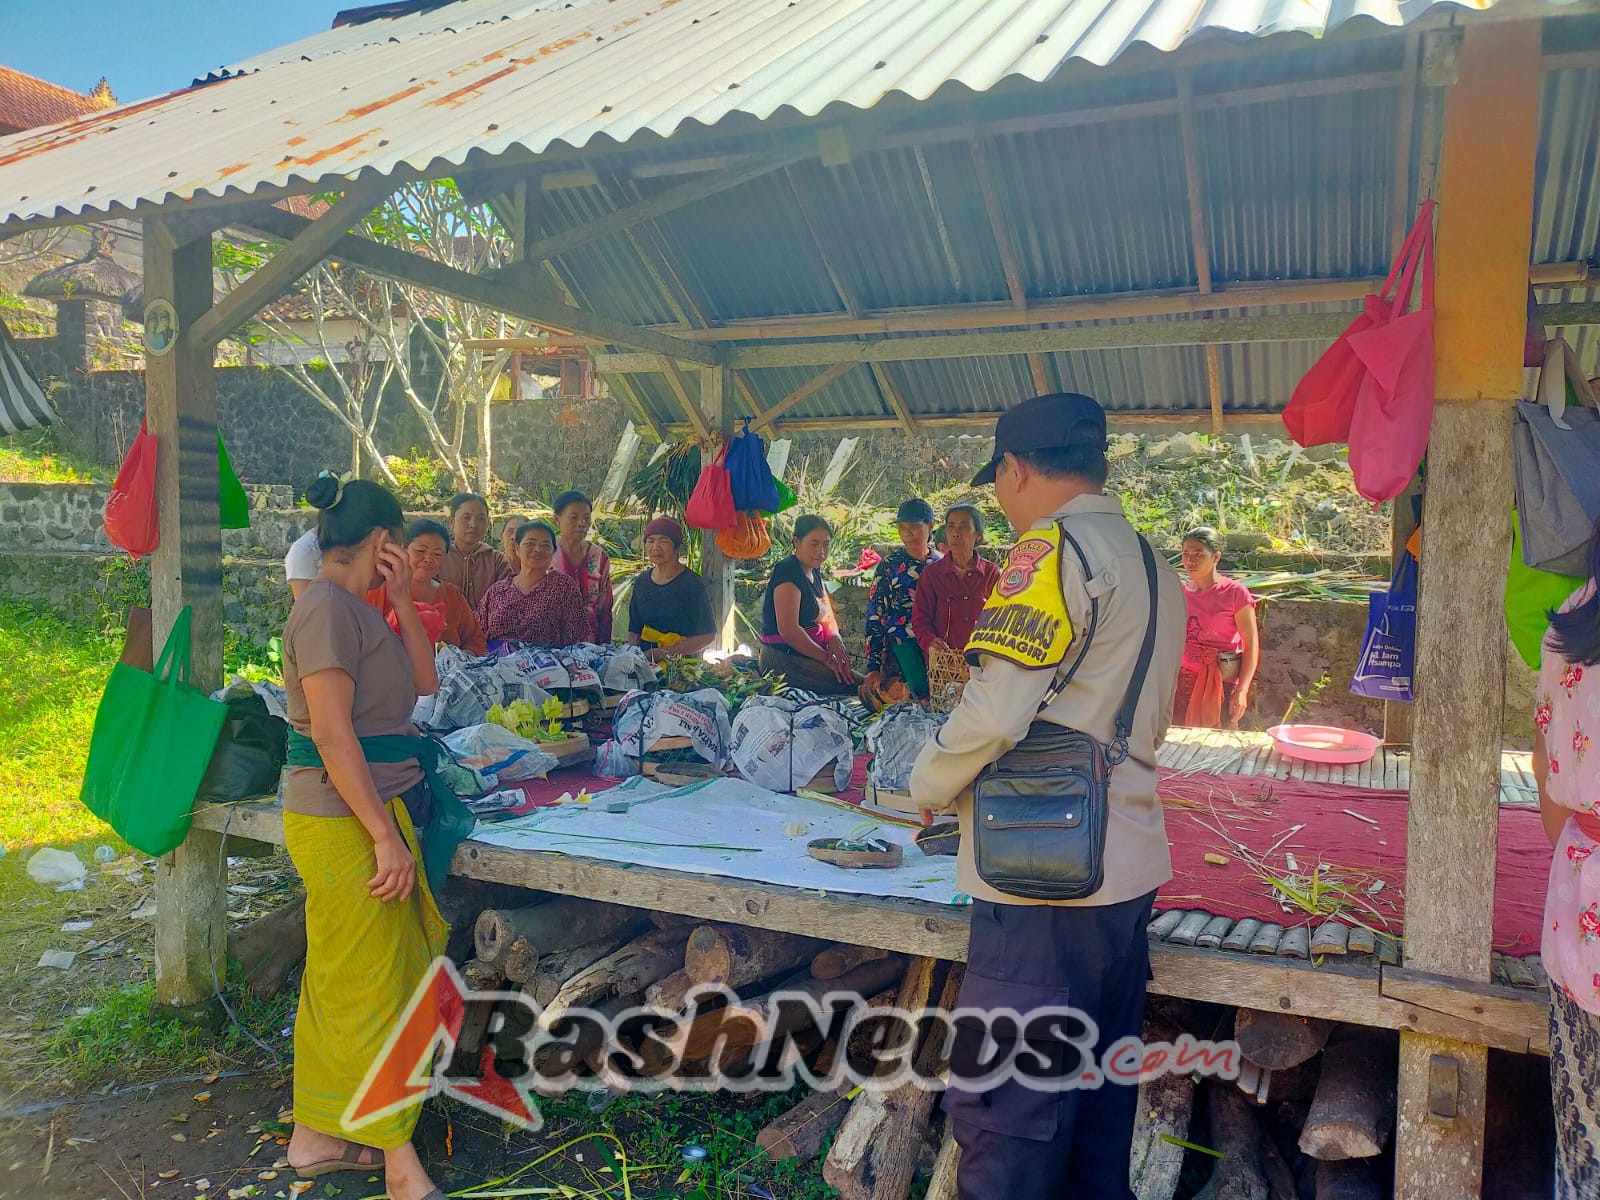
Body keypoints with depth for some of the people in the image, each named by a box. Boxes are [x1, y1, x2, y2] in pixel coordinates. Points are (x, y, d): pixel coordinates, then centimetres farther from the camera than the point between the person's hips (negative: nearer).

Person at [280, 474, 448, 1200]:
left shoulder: (354, 608, 13)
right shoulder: (327, 607, -17)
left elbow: (424, 681, 13)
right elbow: (331, 732, -22)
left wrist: (401, 597, 3)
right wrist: (386, 836, -21)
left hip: (374, 812, 10)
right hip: (345, 821, -10)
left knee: (338, 982, 17)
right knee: (373, 987, 0)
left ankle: (315, 1138, 31)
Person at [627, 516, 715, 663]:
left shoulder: (692, 584, -5)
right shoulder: (641, 583, 12)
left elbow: (708, 635, -6)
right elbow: (633, 630, 17)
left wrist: (667, 652, -15)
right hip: (645, 663, 6)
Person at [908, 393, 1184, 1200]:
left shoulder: (1053, 549, -12)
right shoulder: (1155, 566, 15)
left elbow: (995, 710, -20)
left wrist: (928, 786, -1)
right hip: (1127, 869, 9)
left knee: (1003, 1112, 1)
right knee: (1098, 1092, 20)